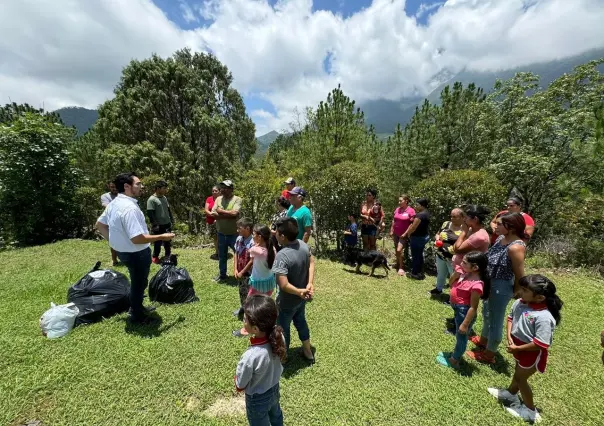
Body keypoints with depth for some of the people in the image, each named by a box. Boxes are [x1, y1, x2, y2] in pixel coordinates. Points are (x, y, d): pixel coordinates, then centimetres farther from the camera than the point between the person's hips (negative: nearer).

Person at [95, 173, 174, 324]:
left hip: (123, 251, 10)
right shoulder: (130, 207, -29)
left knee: (137, 281, 28)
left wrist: (113, 239, 14)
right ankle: (137, 316, 31)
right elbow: (137, 238, -32)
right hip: (136, 254, -10)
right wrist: (162, 237, -23)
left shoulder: (114, 203, 4)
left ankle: (136, 307, 47)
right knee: (139, 283, 11)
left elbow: (99, 224, 15)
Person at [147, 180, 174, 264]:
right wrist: (155, 225, -19)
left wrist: (171, 220, 15)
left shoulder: (164, 198, 9)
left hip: (167, 224, 7)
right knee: (158, 242, 3)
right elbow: (150, 213, -18)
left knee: (167, 241, 16)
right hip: (159, 226, -7)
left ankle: (168, 255, 31)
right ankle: (155, 257, 20)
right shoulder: (151, 199, -16)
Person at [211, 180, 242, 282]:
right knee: (222, 256, 19)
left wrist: (221, 211, -12)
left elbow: (234, 213, -26)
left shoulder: (237, 199, -11)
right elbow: (213, 214, -8)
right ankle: (222, 275, 36)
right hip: (221, 233, 5)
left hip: (234, 234, -5)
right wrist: (228, 215, -18)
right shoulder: (218, 199, 3)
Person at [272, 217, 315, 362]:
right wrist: (310, 283, -6)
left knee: (283, 328, 18)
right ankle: (308, 351, 51)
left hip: (287, 302, -7)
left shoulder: (282, 255, -35)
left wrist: (300, 292, -21)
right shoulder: (303, 244, -13)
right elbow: (312, 261, 2)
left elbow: (284, 285, -37)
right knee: (300, 321, 30)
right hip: (302, 298, 7)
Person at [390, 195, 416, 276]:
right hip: (396, 233, 6)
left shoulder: (411, 211, -14)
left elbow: (412, 224, -12)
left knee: (399, 250, -11)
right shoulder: (397, 209, 3)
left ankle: (401, 267, 4)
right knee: (396, 250, 15)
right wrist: (391, 231, 11)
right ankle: (398, 264, 32)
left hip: (404, 234, -6)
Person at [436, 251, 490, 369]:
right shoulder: (466, 274, -4)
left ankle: (454, 361, 34)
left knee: (461, 336, 14)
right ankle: (456, 354, 50)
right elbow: (452, 285, 11)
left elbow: (473, 307, -24)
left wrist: (465, 324, -20)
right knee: (458, 335, 28)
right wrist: (456, 273, -2)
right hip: (458, 309, 9)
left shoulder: (476, 285, -30)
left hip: (464, 311, -9)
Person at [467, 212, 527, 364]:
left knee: (496, 320, 10)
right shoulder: (501, 238, -2)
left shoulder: (516, 247, -28)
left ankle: (489, 355, 30)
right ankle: (483, 340, 51)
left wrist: (513, 293, -6)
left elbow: (520, 276, -20)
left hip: (501, 287, -9)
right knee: (487, 313, 27)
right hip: (490, 283, 9)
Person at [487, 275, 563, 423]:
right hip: (518, 346, 7)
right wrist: (509, 336, -9)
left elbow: (540, 344, -29)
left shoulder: (544, 317, -35)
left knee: (520, 378, 14)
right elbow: (511, 317, 3)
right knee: (518, 372, 29)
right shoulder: (519, 303, -16)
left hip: (532, 352, -7)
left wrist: (517, 348, -19)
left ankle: (530, 410, 38)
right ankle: (510, 394, 54)